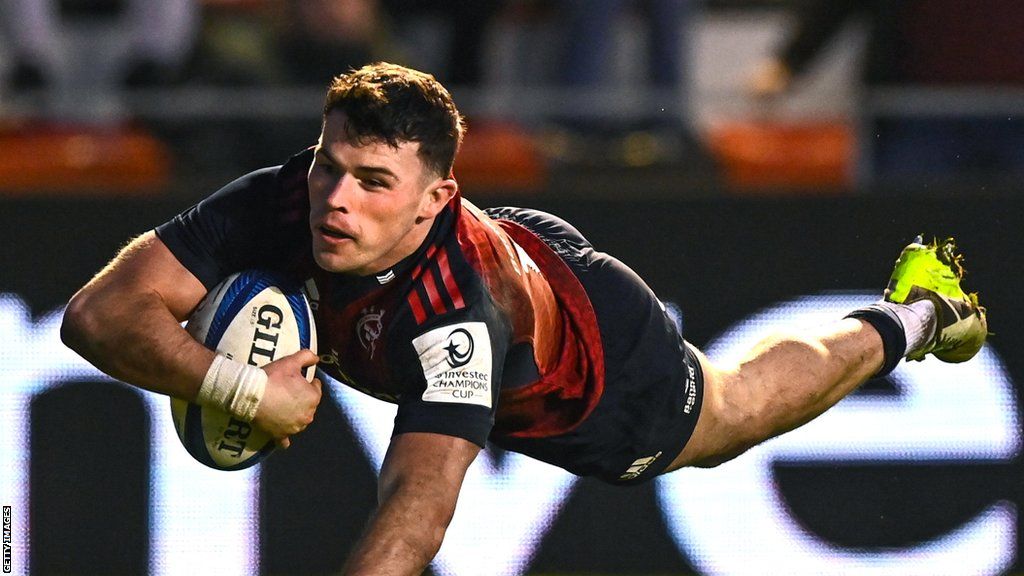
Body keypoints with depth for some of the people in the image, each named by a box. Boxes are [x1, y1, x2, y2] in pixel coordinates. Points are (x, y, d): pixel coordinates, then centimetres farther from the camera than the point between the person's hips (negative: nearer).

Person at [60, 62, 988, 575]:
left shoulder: (456, 313, -53)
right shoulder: (282, 205, -40)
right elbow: (100, 313, -41)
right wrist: (238, 386, -56)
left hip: (598, 390, -4)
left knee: (745, 406, 28)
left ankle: (906, 319, 55)